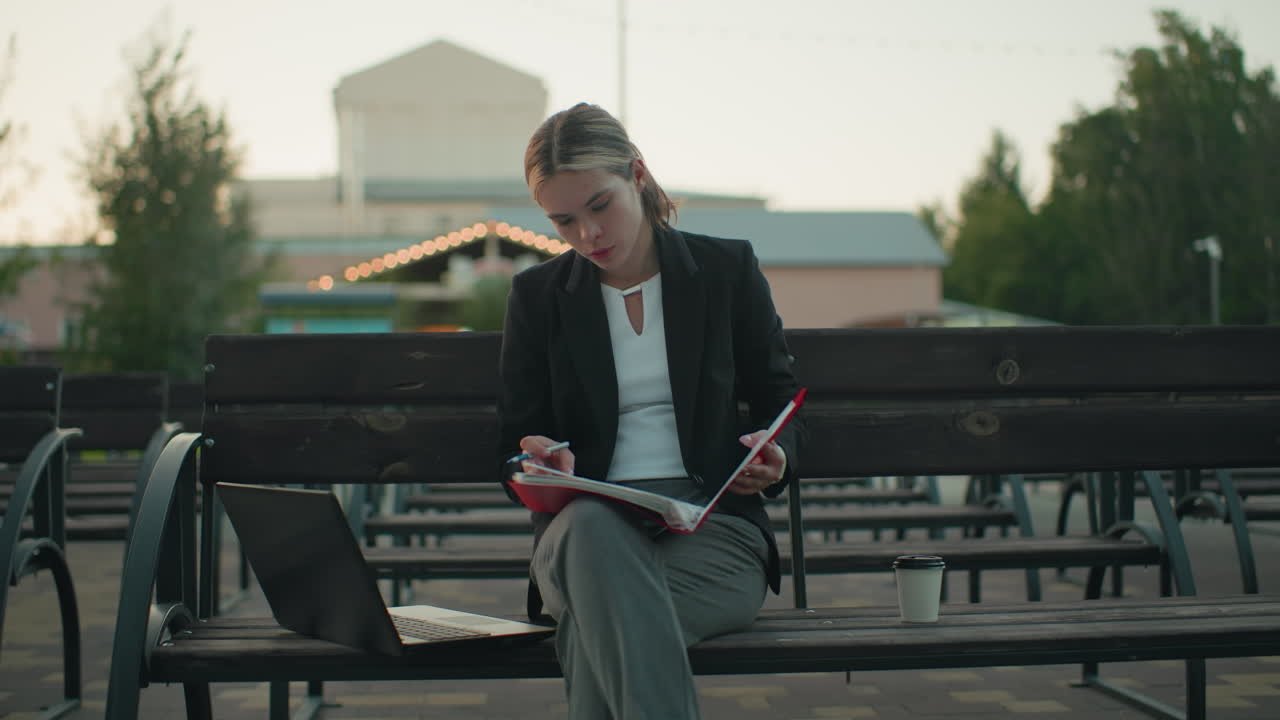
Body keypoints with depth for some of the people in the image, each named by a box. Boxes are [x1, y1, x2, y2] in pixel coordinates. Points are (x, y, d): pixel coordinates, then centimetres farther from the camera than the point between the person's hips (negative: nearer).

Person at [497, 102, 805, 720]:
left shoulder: (727, 269, 11)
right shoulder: (537, 295, 13)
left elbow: (781, 406, 16)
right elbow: (515, 445, 14)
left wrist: (776, 458, -8)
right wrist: (539, 469, -11)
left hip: (711, 528, -1)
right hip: (588, 532, 1)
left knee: (597, 624, -36)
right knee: (588, 523, -40)